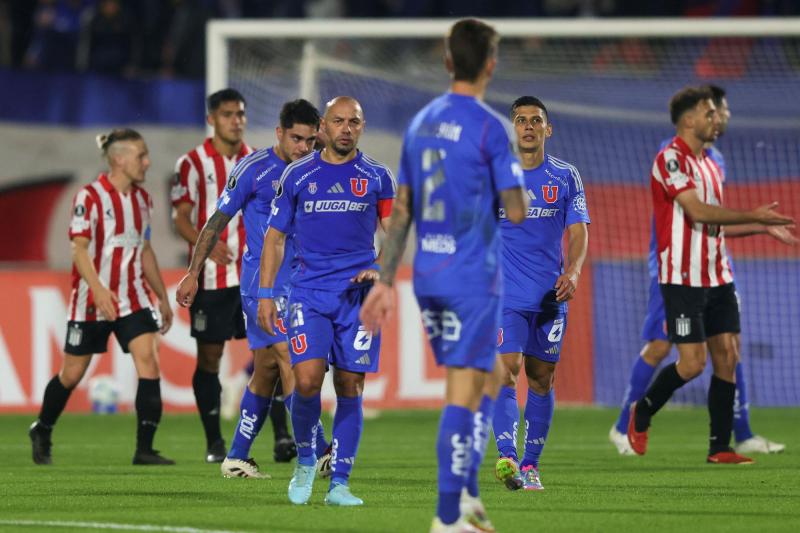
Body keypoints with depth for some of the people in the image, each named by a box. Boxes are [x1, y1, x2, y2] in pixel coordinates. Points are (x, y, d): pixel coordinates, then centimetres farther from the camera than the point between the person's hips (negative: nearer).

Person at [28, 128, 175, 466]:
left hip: (132, 298, 5)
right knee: (72, 374, 6)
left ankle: (144, 449, -15)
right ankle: (41, 432, 32)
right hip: (91, 302, -5)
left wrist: (163, 298, 19)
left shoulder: (142, 199, 9)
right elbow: (79, 249, -17)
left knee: (148, 361, -15)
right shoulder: (90, 197, -11)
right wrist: (99, 290, -31)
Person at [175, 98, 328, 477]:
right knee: (290, 359, -16)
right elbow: (217, 222, -1)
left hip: (297, 285, 6)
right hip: (261, 282, -6)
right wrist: (193, 274, -1)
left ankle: (237, 458, 16)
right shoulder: (253, 169, -6)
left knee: (266, 370, 8)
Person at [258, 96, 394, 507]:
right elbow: (275, 237, 11)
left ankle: (339, 483, 6)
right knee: (307, 379, -16)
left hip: (358, 294, 1)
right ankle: (305, 461, 8)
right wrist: (265, 294, 4)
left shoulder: (377, 176, 8)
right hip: (309, 291, -1)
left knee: (350, 388, -1)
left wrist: (381, 270, -8)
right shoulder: (297, 175, 8)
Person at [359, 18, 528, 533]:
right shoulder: (493, 128, -11)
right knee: (464, 393, -4)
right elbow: (516, 212, -14)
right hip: (474, 279, -7)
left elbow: (401, 210, 12)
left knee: (487, 379, 20)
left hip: (428, 278, 7)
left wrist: (387, 282, 14)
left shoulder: (421, 123, 11)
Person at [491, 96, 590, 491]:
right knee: (507, 370, -18)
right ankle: (506, 458, -29)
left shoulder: (565, 177, 6)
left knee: (541, 379, 7)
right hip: (505, 294, -2)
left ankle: (531, 464, 16)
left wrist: (573, 270, -16)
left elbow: (578, 231, 2)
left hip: (550, 295, 2)